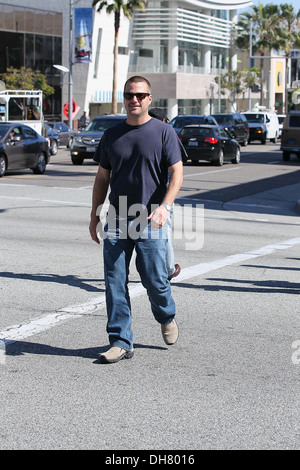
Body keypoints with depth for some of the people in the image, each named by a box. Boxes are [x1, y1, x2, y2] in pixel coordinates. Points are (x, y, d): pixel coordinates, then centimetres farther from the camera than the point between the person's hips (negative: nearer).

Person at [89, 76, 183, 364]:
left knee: (154, 279, 0)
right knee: (114, 283, -1)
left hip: (150, 222, -3)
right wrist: (94, 215, 12)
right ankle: (121, 342, 5)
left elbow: (176, 173, -7)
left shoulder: (164, 133, 0)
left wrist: (164, 205, -22)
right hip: (116, 221, 3)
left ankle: (167, 318, 32)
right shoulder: (111, 136, 11)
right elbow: (102, 177, 16)